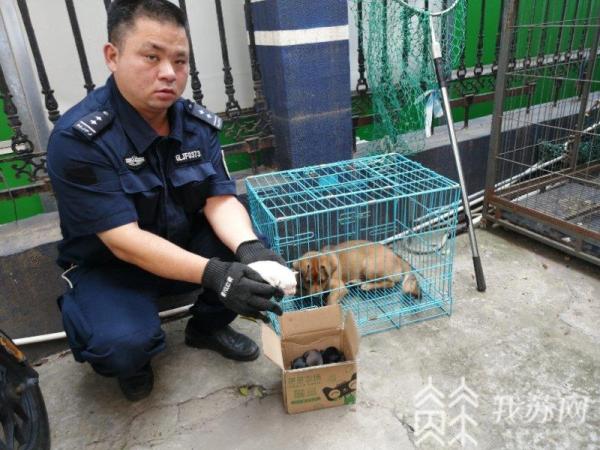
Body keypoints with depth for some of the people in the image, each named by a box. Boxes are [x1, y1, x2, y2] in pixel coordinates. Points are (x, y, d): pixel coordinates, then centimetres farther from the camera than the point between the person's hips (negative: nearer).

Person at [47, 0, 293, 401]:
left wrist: (248, 247, -36)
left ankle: (208, 326, 11)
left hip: (187, 245, 5)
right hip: (109, 266, -4)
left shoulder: (199, 124, -8)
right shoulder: (78, 139, -25)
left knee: (255, 259, -19)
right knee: (124, 342, -31)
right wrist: (214, 274, -42)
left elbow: (220, 200, -14)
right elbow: (124, 241, -30)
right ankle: (129, 363, 9)